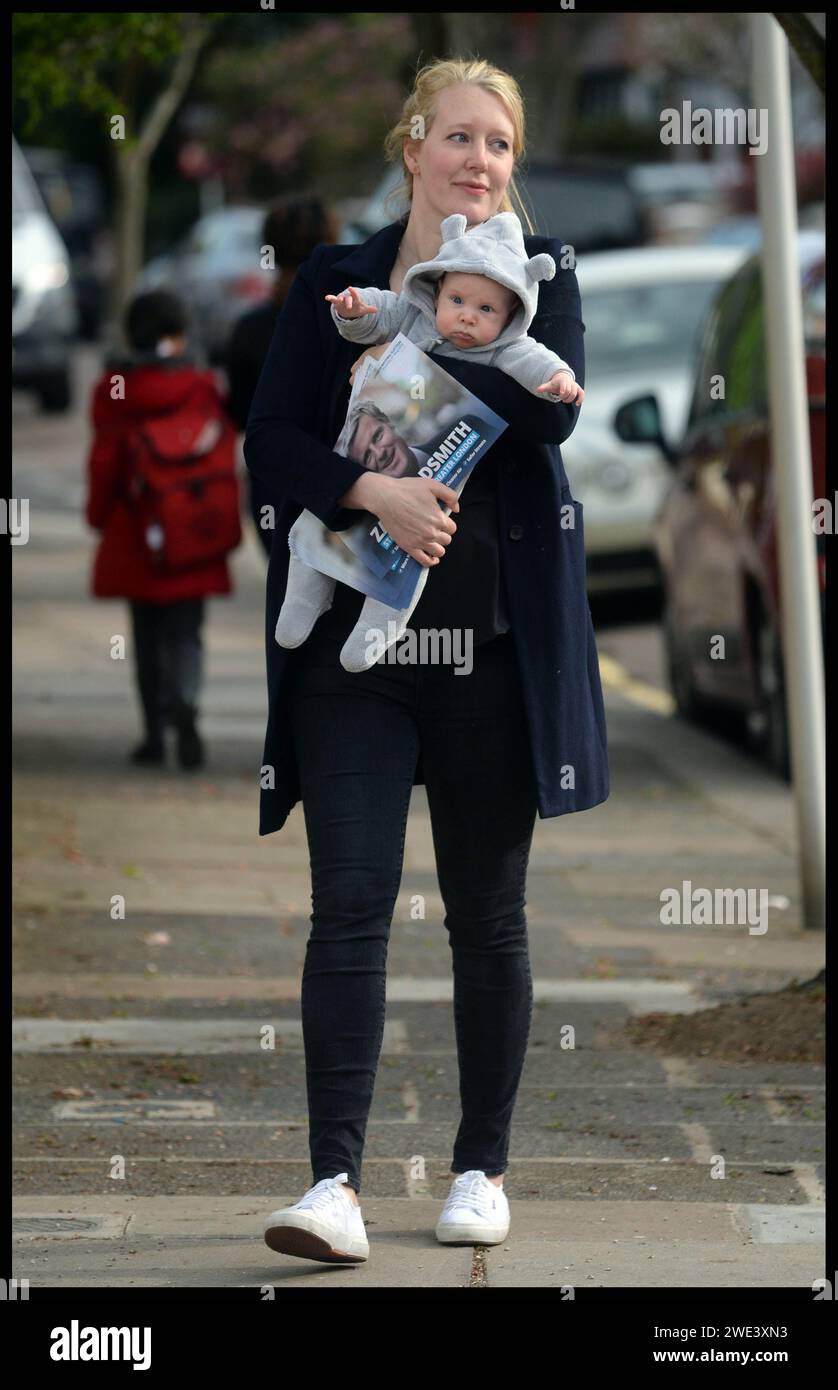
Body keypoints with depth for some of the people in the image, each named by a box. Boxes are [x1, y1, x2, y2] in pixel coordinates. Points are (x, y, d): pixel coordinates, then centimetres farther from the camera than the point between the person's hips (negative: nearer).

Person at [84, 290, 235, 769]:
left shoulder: (113, 390, -3)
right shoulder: (201, 387, -2)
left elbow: (105, 460, -3)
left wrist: (100, 515, 8)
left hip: (133, 532, 1)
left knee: (147, 636, 13)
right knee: (185, 632, 0)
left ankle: (155, 732, 13)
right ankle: (185, 703, -28)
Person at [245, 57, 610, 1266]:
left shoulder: (538, 273, 7)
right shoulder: (333, 282, 8)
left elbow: (552, 408, -11)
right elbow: (271, 440, 0)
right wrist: (373, 491, -17)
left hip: (493, 637, 0)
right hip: (353, 634, 0)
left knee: (488, 913, 7)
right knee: (351, 901, -9)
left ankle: (483, 1167, 18)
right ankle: (336, 1180, -14)